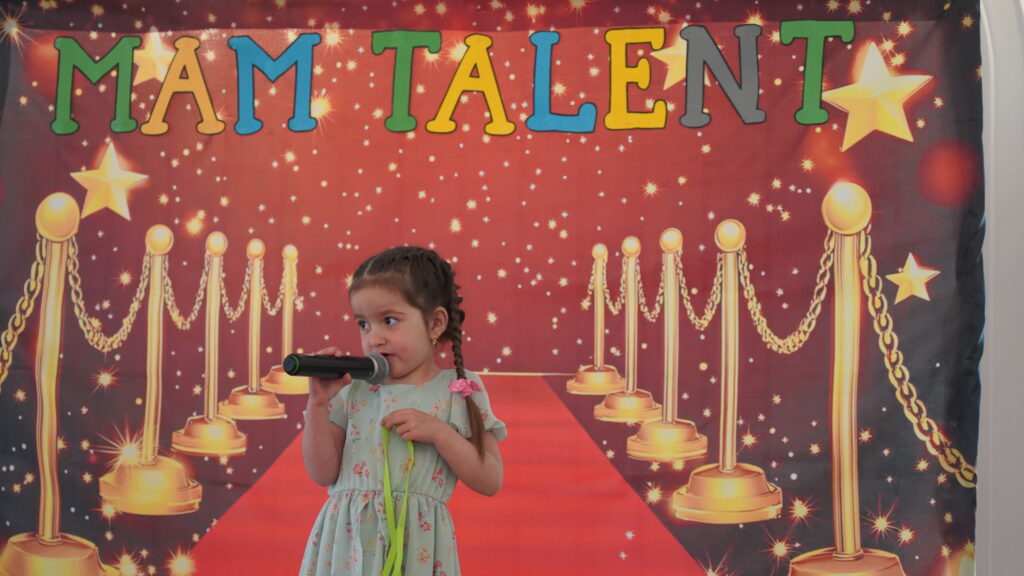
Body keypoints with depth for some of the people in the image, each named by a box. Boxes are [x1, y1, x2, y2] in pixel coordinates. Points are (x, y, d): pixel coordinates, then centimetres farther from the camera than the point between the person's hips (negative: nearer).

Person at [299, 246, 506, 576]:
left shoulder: (459, 391, -3)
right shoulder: (353, 391, 3)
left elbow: (490, 482, -5)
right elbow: (323, 474, 3)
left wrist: (439, 432, -15)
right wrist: (318, 405, -6)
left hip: (415, 545, -2)